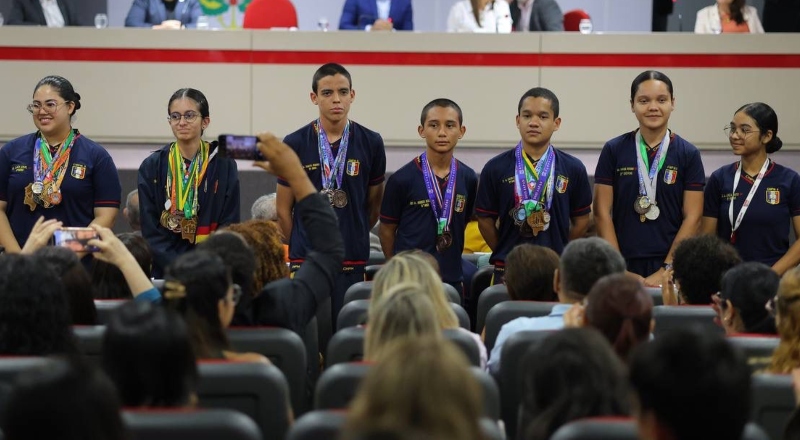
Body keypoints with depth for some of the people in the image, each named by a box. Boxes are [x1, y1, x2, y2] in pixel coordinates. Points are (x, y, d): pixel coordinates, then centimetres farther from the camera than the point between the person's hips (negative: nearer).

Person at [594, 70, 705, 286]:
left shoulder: (688, 154, 1)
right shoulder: (613, 151, 3)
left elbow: (692, 217, -2)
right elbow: (602, 212, 0)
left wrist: (665, 272, -10)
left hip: (671, 267, 0)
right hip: (625, 263, 0)